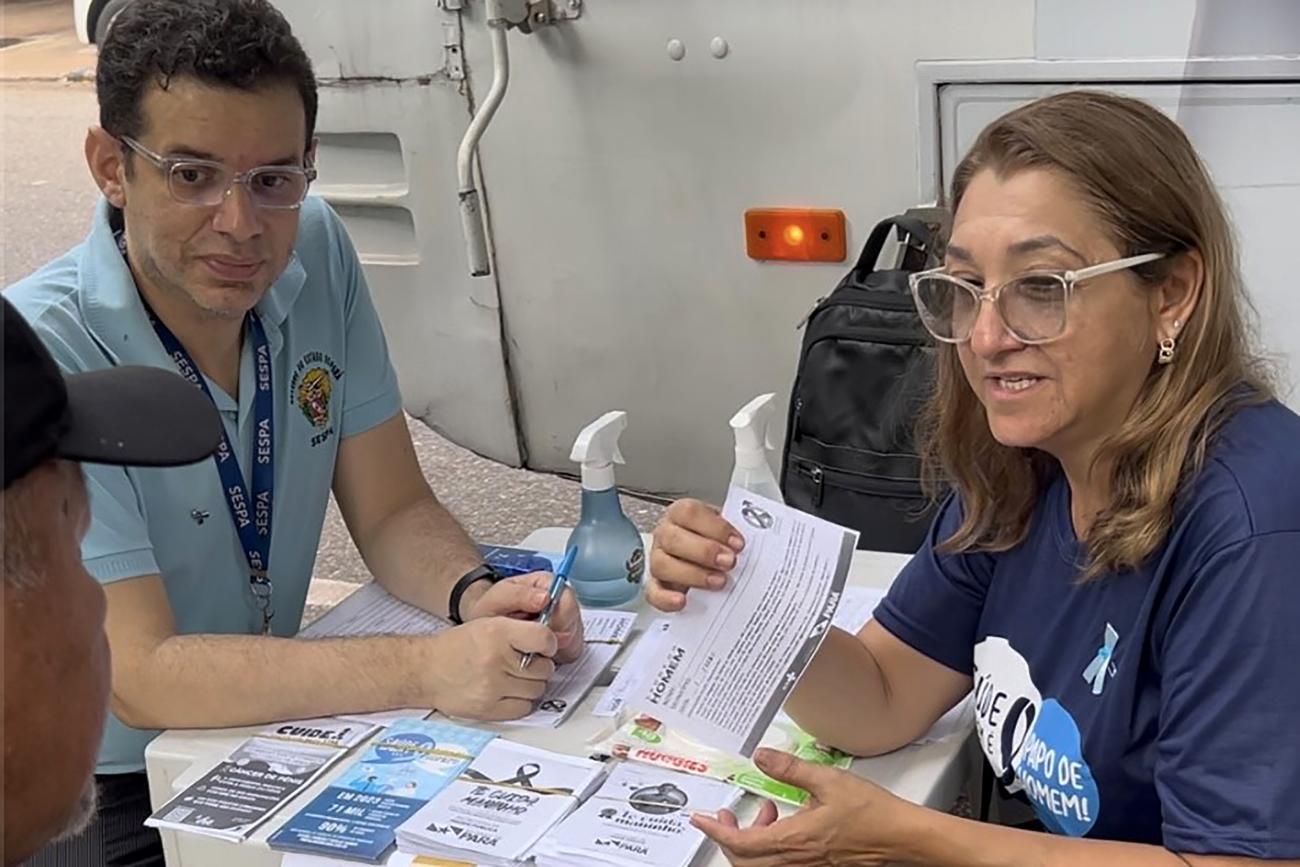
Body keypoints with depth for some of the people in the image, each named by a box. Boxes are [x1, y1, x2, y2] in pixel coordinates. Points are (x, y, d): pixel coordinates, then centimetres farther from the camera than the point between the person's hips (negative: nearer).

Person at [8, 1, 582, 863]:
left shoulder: (316, 253, -6)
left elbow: (392, 511, -1)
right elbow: (142, 675, -28)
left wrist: (477, 595, -22)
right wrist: (428, 669, -35)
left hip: (270, 737, 6)